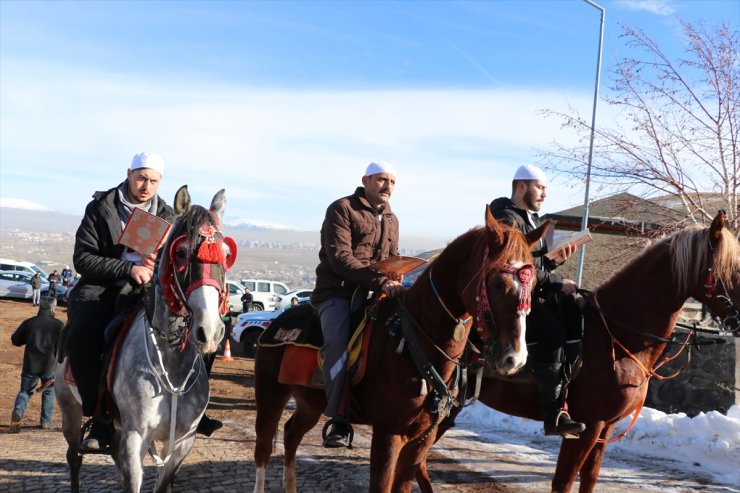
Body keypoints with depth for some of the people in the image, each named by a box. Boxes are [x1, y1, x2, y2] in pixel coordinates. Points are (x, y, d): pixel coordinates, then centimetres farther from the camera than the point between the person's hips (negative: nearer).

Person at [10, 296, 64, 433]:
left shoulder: (29, 323, -1)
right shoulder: (58, 325, -5)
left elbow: (15, 340, 6)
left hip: (30, 365, 1)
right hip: (49, 365, -1)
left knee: (25, 391, 11)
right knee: (48, 392, 16)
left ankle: (18, 411, -16)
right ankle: (46, 421, 17)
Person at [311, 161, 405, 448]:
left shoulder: (391, 220, 19)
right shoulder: (342, 209, -4)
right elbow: (340, 258, -14)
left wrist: (394, 282, -3)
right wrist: (381, 282, -24)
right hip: (338, 292, -7)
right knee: (338, 342, -31)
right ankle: (340, 420, -29)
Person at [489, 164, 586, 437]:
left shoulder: (532, 220, 22)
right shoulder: (508, 219, -9)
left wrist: (555, 260, 4)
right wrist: (558, 283, -15)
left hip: (538, 293, 10)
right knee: (552, 332, -28)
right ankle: (554, 416, -26)